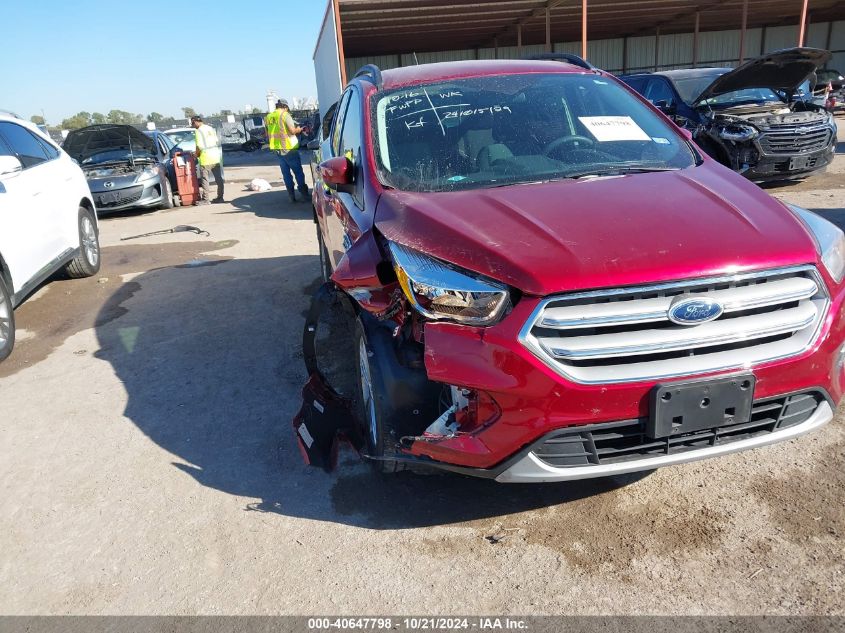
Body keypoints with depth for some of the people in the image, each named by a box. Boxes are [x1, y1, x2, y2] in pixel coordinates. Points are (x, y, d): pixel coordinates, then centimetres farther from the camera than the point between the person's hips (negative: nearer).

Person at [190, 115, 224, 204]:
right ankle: (220, 197, 15)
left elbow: (199, 146, -15)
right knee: (218, 178, 9)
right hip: (216, 157, 7)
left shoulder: (198, 131, -10)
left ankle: (205, 199, -2)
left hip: (206, 159, -7)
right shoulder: (211, 128, 12)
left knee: (205, 179, -2)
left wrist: (196, 155, 1)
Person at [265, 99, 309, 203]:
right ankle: (304, 195, 3)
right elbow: (292, 130, -16)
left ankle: (292, 196, 10)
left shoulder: (268, 117, 10)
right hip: (289, 148, -6)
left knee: (286, 173, 11)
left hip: (277, 149, 6)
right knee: (298, 172, 3)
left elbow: (268, 135, 16)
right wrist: (298, 129, 4)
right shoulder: (285, 115, -10)